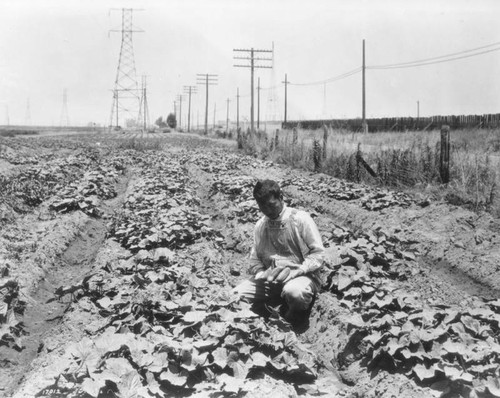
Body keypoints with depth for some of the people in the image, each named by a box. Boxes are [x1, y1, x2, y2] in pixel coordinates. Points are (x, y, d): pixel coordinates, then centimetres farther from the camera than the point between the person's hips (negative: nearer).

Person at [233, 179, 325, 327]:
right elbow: (255, 260, 11)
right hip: (271, 280, 5)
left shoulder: (301, 219, -8)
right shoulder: (260, 226, 7)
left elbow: (318, 254, -9)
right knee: (238, 293, -16)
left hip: (301, 276, -5)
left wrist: (293, 272, -22)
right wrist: (261, 275, -12)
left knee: (294, 292, -39)